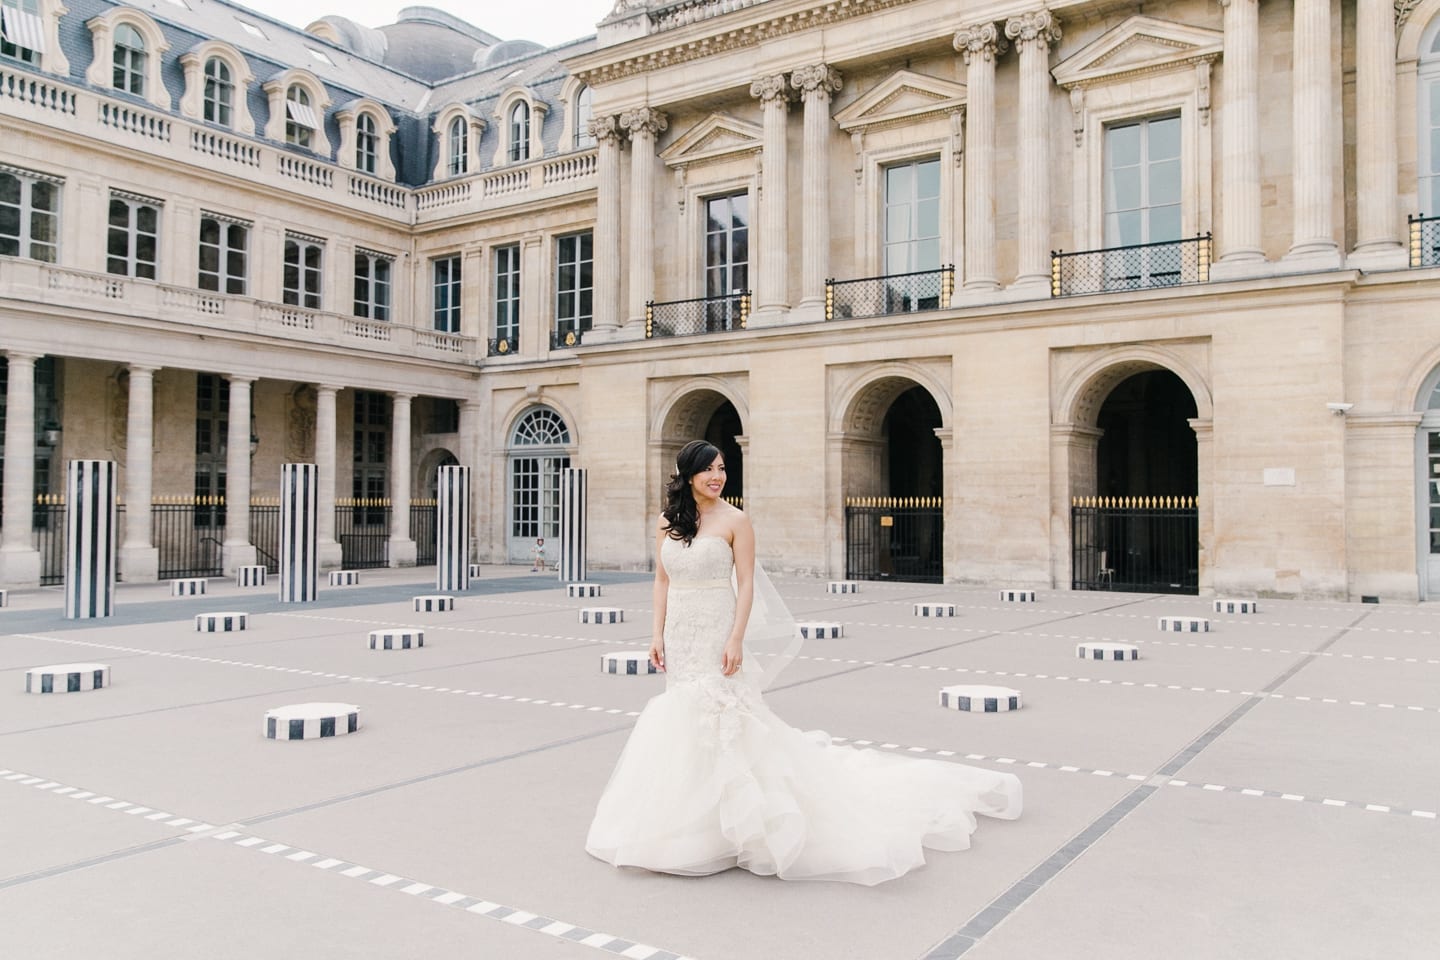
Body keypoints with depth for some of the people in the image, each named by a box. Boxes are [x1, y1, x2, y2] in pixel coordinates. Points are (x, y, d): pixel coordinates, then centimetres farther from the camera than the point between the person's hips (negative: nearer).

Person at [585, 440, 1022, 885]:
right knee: (682, 720, 11)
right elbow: (662, 581, 10)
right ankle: (693, 812, 27)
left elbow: (746, 583, -9)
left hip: (718, 633, -5)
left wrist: (736, 639, -16)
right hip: (679, 635, 5)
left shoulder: (735, 520, -7)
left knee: (723, 718, -5)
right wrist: (658, 634, 4)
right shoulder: (667, 523, 6)